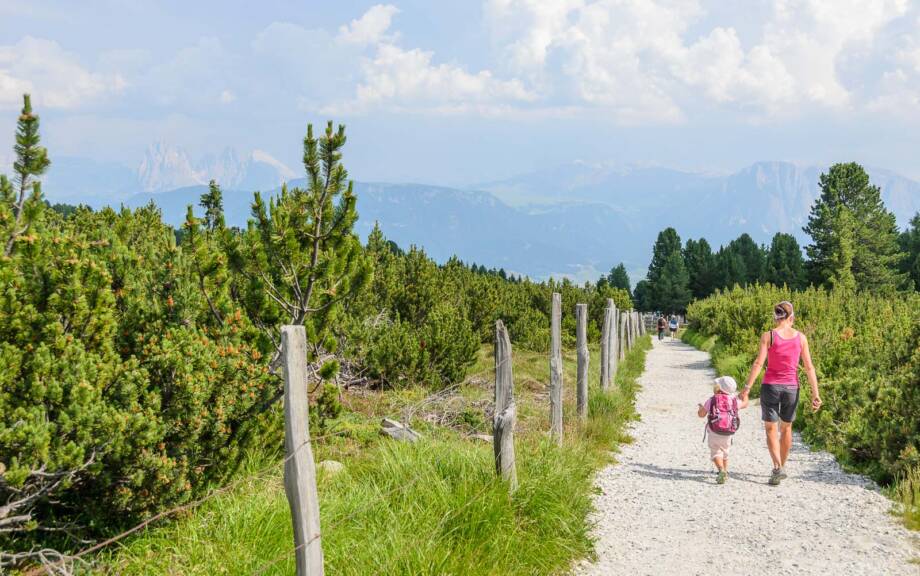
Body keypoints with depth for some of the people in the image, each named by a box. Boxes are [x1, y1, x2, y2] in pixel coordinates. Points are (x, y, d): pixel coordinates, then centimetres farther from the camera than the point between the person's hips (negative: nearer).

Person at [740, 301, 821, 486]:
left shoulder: (768, 336, -7)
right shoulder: (801, 337, 0)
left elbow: (758, 363, -15)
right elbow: (809, 367, -1)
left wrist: (747, 388, -13)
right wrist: (815, 394, 1)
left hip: (770, 386, -2)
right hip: (791, 387, 2)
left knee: (771, 429, 5)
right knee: (786, 428, 20)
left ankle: (778, 467, -14)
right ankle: (782, 466, 30)